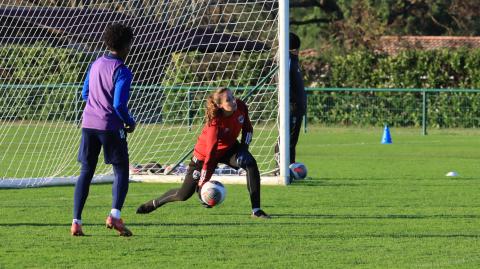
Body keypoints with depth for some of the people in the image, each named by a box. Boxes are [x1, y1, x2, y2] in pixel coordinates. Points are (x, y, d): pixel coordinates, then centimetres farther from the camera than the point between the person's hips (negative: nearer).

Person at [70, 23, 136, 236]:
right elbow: (119, 104, -16)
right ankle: (114, 215, -14)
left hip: (89, 123, 6)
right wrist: (130, 122, 0)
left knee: (86, 171, 9)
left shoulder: (95, 65, 10)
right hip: (111, 127, -6)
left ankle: (76, 221, 1)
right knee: (121, 171, 5)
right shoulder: (122, 71, -11)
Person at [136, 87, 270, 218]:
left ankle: (256, 210, -19)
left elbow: (247, 128, 2)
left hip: (229, 148, 5)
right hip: (204, 153, -5)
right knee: (183, 195, 2)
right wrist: (203, 182, -32)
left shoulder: (241, 107, -21)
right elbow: (210, 154, -35)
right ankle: (155, 203, 35)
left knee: (251, 164, -26)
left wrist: (244, 146, -9)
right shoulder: (215, 124, -39)